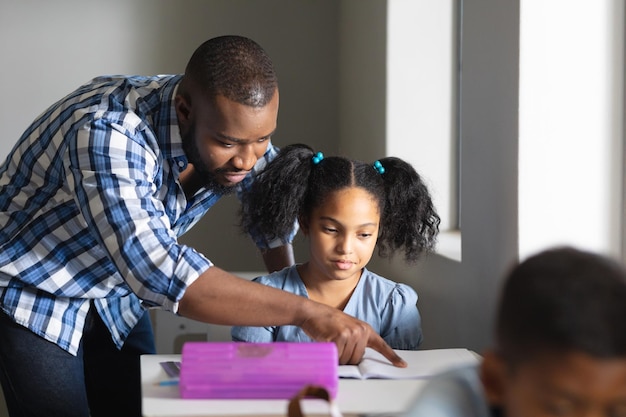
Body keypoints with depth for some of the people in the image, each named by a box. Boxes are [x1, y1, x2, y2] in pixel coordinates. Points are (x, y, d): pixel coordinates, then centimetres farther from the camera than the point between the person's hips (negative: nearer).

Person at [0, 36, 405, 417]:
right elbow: (160, 271, -46)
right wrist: (304, 312, -47)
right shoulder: (105, 133, -38)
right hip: (33, 292, -5)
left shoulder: (238, 129, -16)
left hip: (116, 296, 6)